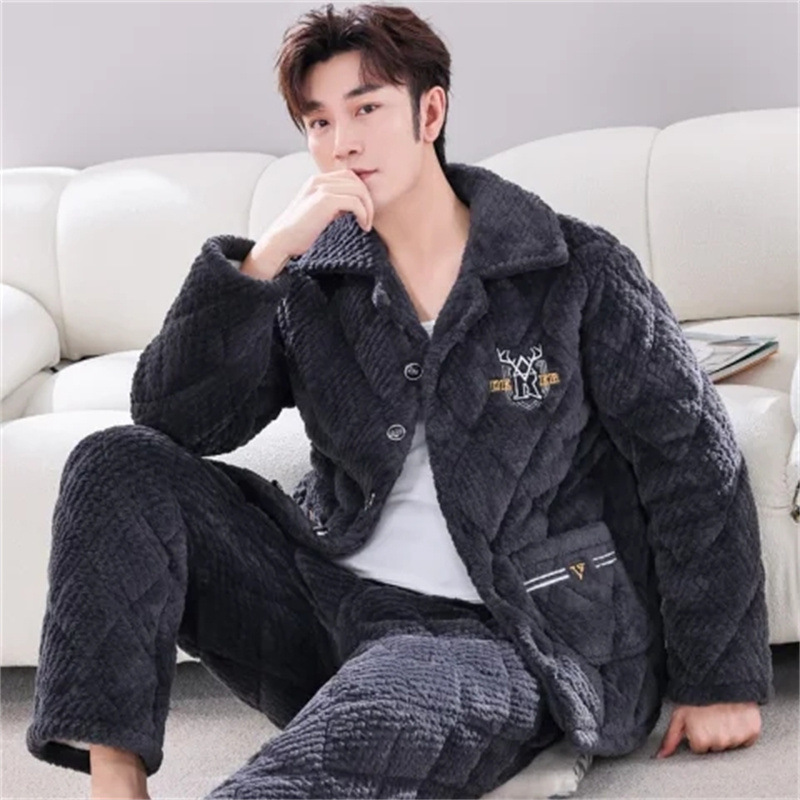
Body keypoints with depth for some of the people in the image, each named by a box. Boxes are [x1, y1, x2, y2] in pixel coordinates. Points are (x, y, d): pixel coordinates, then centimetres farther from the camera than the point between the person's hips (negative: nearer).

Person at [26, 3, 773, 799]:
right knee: (117, 466, -11)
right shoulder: (310, 279, 6)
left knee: (369, 720, -40)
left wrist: (721, 679, -4)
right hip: (328, 595, 5)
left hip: (507, 638, -5)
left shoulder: (577, 271, -3)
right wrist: (263, 257, -17)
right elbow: (172, 419, -5)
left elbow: (693, 461, -2)